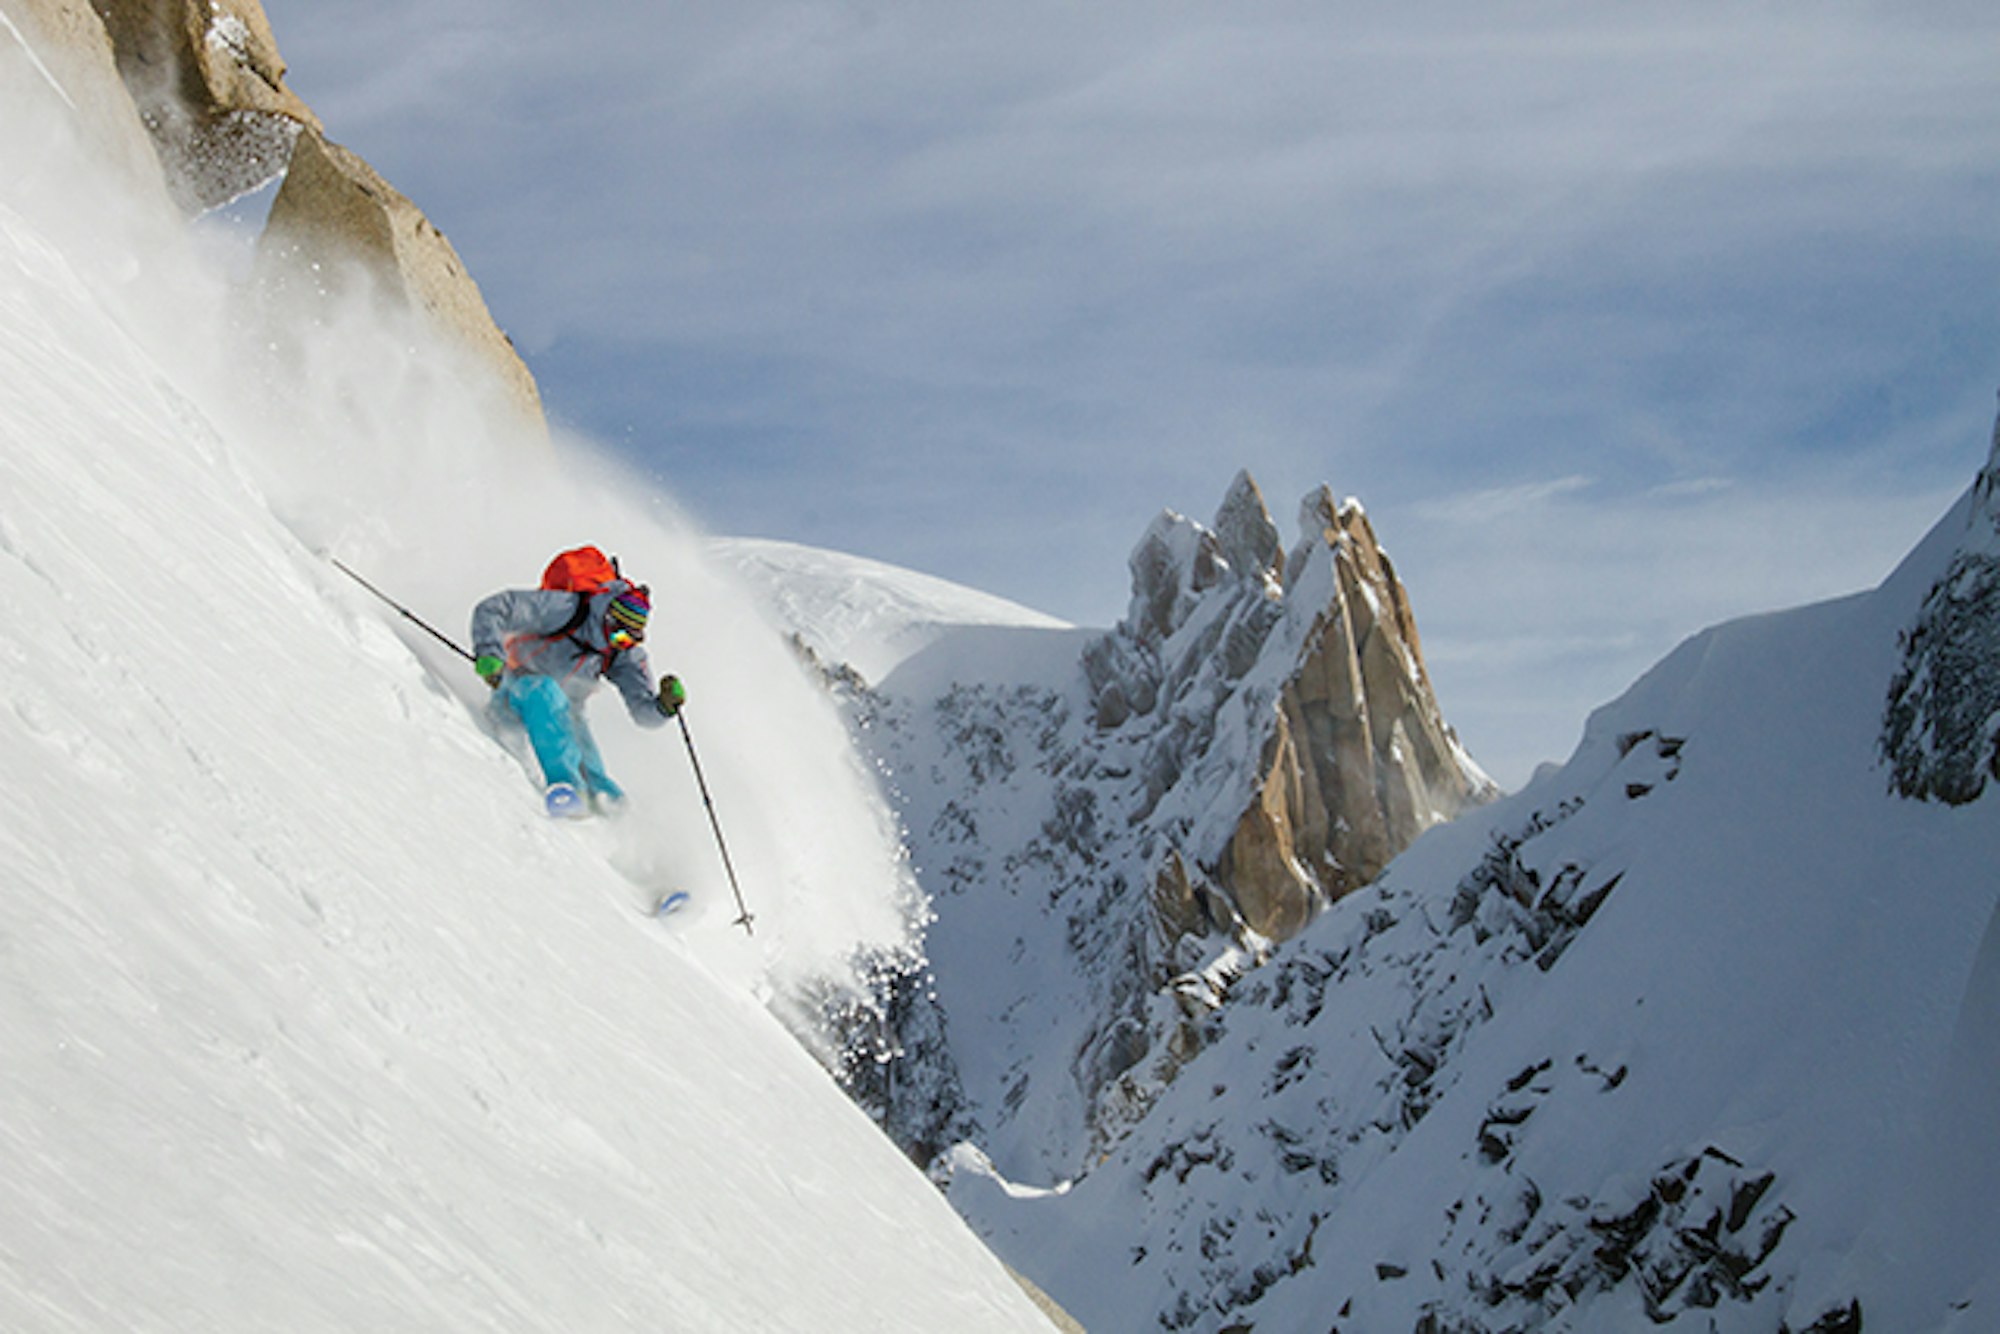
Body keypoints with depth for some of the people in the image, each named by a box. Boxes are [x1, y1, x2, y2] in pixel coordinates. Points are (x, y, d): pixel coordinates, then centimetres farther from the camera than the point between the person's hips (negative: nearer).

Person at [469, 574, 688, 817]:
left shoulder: (627, 654, -9)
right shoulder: (564, 609, -24)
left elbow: (644, 712, -9)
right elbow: (491, 609, -23)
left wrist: (665, 705, -31)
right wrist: (489, 654, -37)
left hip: (561, 714, 5)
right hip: (515, 694, -5)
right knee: (544, 690, -38)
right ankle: (563, 784, -47)